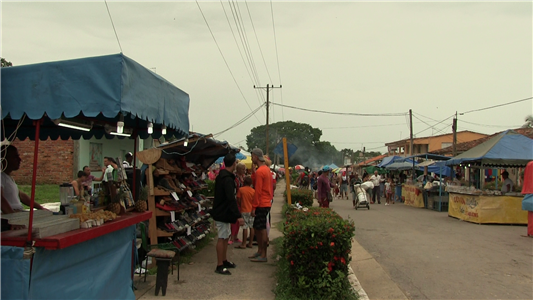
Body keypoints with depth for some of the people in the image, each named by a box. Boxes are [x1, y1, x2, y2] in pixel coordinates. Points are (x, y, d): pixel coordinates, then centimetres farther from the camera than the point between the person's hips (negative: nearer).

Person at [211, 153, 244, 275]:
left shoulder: (220, 176, 12)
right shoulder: (228, 179, -21)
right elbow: (231, 199, -28)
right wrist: (238, 216, -29)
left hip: (221, 211, 10)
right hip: (223, 213, -10)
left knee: (226, 236, 17)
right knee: (222, 238, -5)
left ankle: (224, 261, 27)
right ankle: (219, 266, 1)